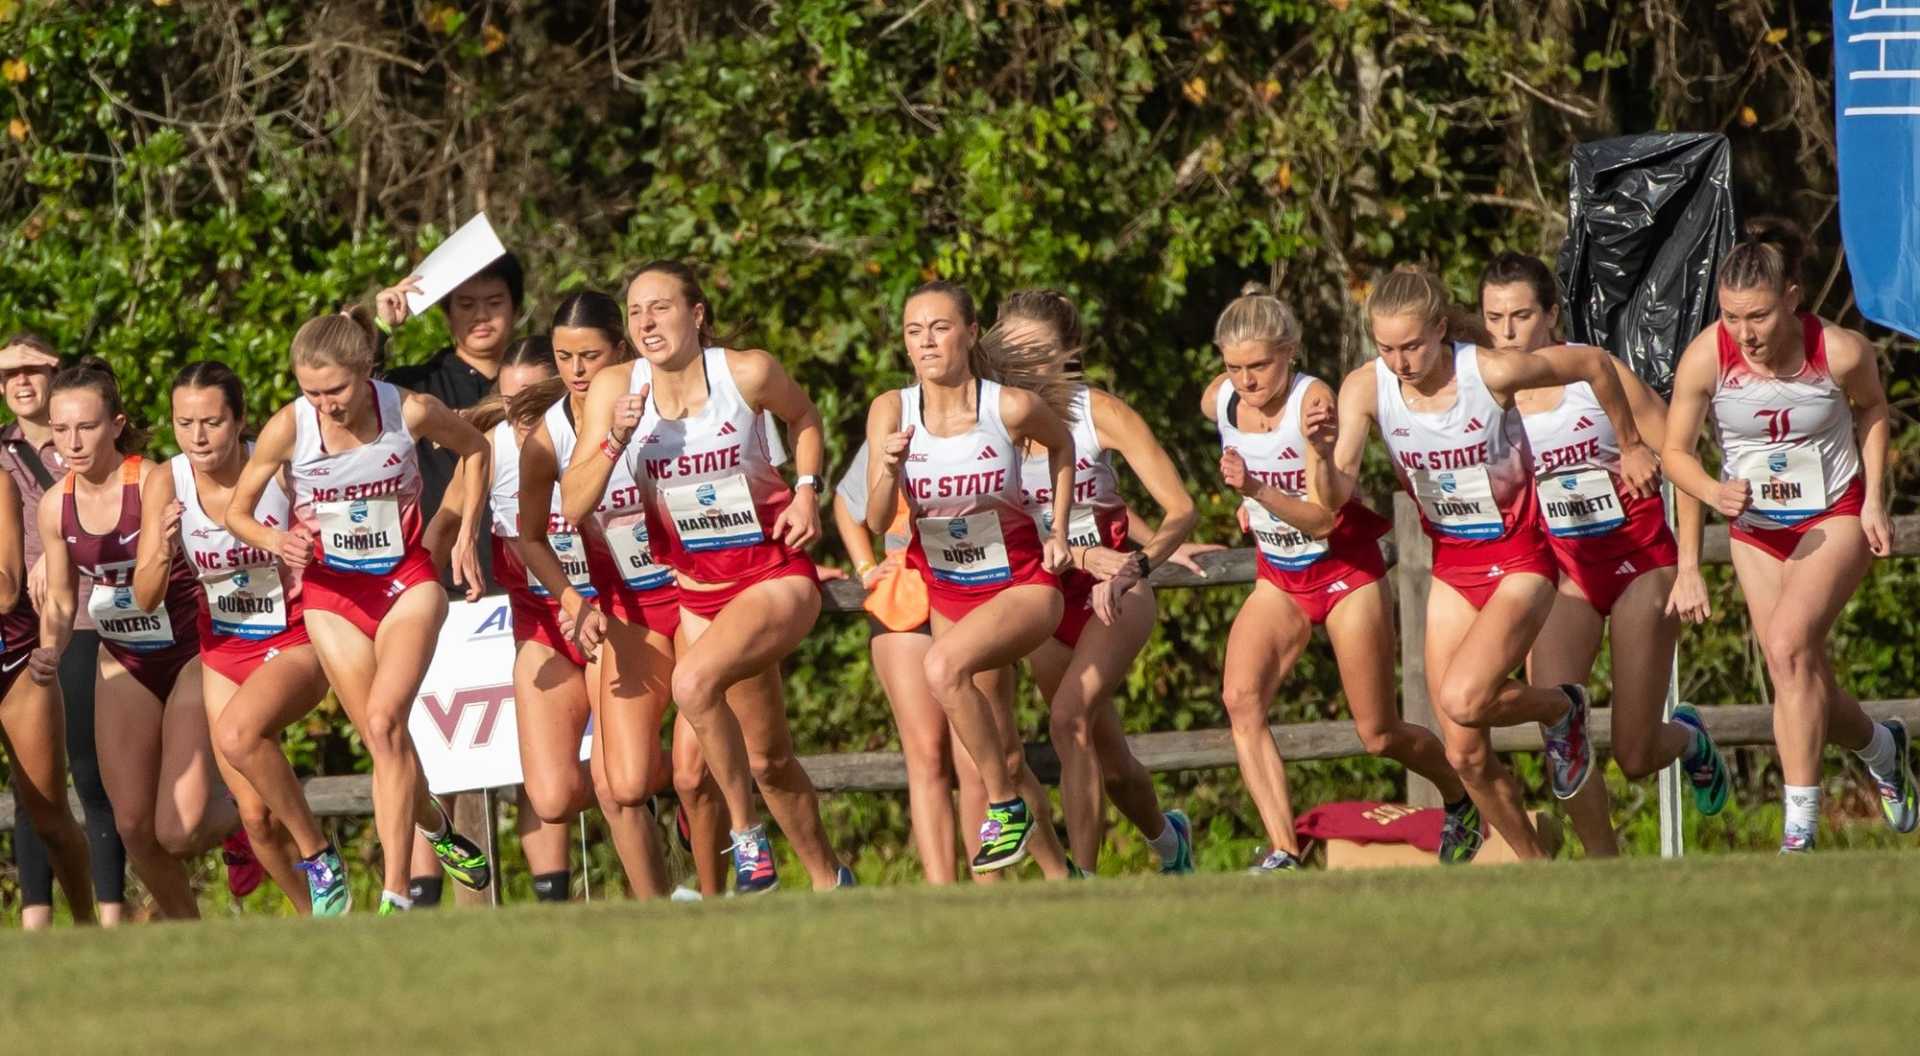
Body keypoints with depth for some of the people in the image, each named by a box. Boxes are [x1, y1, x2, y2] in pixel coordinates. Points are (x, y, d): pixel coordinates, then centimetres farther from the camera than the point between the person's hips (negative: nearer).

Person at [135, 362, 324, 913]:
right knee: (257, 815, -1)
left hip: (296, 641, -4)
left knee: (238, 731, -33)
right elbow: (145, 599, -9)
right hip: (224, 650, 4)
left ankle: (318, 852, -15)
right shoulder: (166, 484, -10)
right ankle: (318, 919, 21)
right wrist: (163, 553, -29)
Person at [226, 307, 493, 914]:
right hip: (333, 592, 2)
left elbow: (473, 449, 7)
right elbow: (236, 512, -2)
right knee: (386, 741, -2)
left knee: (385, 720, -22)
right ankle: (437, 829, 31)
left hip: (407, 582, -2)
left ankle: (395, 897, -24)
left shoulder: (411, 412, -16)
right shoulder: (289, 428, -16)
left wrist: (466, 537, 2)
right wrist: (276, 542, -23)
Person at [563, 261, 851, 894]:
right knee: (767, 759, 11)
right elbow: (574, 507, -10)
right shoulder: (616, 388, -7)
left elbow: (803, 419, 11)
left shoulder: (747, 373, -12)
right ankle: (829, 880, 31)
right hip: (697, 587, 4)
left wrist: (807, 492, -3)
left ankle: (746, 834, -16)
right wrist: (617, 438, -23)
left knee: (694, 682, -31)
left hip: (775, 574, -4)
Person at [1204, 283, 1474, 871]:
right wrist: (1245, 494, 2)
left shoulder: (1313, 401, -25)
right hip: (1278, 578, 5)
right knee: (1240, 697, -22)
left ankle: (1461, 803, 35)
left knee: (1379, 736, 4)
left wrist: (1258, 492, -44)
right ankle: (1283, 853, -25)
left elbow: (1321, 517, -30)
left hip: (1343, 568, -5)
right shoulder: (1217, 402, -8)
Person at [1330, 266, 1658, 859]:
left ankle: (1561, 709, 5)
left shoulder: (1492, 372, -22)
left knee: (1463, 700, -27)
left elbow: (1595, 365, -6)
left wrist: (1631, 446, 6)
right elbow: (1335, 496, -20)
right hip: (1452, 568, 5)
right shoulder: (1365, 390, -12)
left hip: (1519, 560, -5)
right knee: (1465, 755, 2)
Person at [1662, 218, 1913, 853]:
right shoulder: (1706, 358, -21)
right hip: (1756, 529, 3)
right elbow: (1676, 452, -8)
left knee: (1789, 645, -24)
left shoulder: (1840, 352, -22)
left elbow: (1872, 407, 2)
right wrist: (1714, 492, -29)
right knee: (1803, 686, 7)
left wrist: (1874, 501, -3)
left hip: (1835, 517, -3)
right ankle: (1882, 748, 41)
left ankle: (1800, 828, -21)